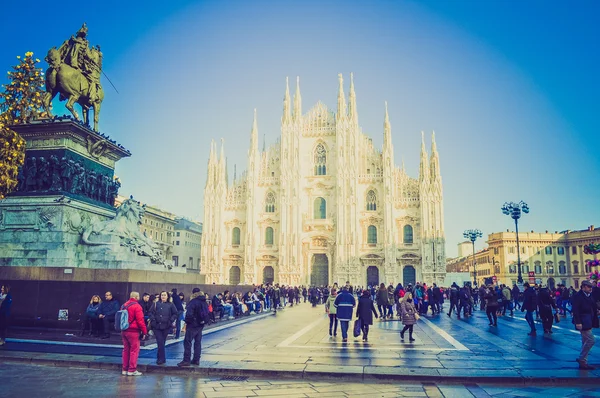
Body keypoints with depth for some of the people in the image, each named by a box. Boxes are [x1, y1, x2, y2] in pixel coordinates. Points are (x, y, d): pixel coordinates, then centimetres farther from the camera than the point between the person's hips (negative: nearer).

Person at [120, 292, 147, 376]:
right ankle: (132, 370, 0)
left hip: (124, 331, 8)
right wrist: (144, 332, -10)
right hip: (133, 331, -8)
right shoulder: (136, 306, -14)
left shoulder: (124, 305, 12)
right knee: (134, 350, -1)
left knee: (126, 350, 14)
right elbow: (140, 320, -17)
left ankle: (125, 369, 19)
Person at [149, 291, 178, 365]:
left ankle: (159, 357, 21)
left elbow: (175, 314, 6)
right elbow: (151, 313, 7)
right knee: (160, 342, -6)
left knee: (162, 342, 8)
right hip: (156, 326, 0)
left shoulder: (171, 305, 4)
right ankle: (162, 359, 0)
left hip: (165, 327, 0)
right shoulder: (156, 304, 6)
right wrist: (153, 320, -8)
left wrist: (170, 321, -7)